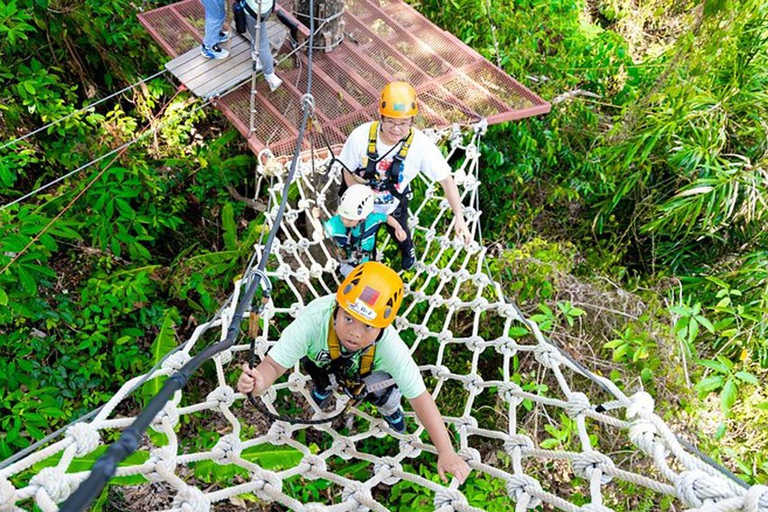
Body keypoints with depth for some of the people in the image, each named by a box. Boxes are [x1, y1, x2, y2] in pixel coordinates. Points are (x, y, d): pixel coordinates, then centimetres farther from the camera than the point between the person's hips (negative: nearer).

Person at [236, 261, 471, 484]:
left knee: (386, 391, -14)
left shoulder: (390, 346, -43)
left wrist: (446, 453, -33)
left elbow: (420, 396, -34)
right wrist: (259, 381, -66)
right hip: (321, 357, 2)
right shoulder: (313, 320, -47)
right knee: (324, 379, -13)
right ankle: (323, 386, 23)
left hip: (368, 367, -2)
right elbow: (274, 363, -41)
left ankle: (390, 409, 20)